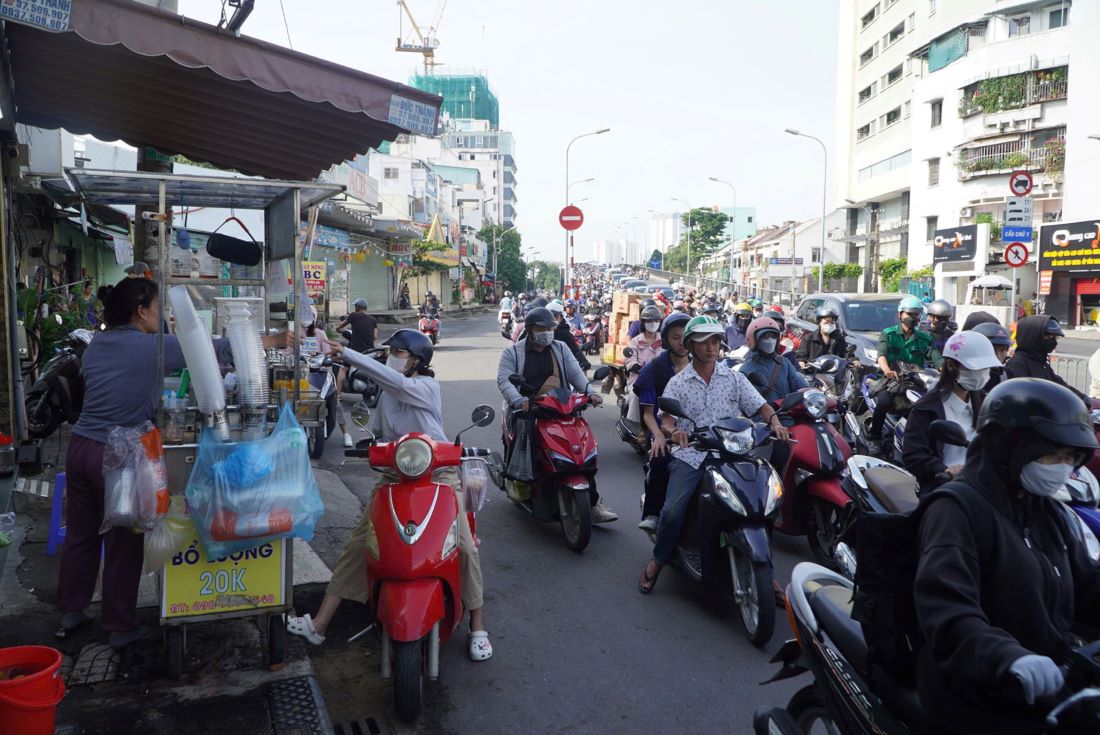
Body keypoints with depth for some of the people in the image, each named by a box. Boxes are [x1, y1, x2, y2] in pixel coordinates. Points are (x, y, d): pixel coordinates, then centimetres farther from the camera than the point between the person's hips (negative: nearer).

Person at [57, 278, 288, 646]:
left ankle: (70, 612, 33)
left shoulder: (96, 344, 8)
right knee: (123, 543, 7)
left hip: (80, 448, 7)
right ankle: (120, 627, 19)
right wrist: (274, 340, -3)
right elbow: (216, 350, -10)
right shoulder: (155, 347, -13)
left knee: (80, 535, 19)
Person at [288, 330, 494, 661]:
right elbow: (379, 432, 21)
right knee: (358, 543, -1)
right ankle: (319, 623, 4)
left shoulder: (426, 386, -11)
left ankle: (478, 627, 3)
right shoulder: (387, 393, 10)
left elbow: (393, 380, -30)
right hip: (395, 474, 6)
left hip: (438, 472, -6)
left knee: (465, 546, -14)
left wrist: (343, 351, -33)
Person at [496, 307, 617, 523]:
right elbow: (504, 380, -8)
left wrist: (590, 391, -15)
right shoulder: (512, 352, 6)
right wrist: (518, 400, -28)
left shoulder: (560, 349, 17)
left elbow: (575, 373, 6)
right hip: (525, 411, -2)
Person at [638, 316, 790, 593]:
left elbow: (760, 406, 6)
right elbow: (666, 418, 0)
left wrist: (775, 422, -16)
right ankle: (658, 561, 5)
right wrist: (673, 431, -24)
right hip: (690, 455, -1)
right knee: (672, 511, -22)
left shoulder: (734, 378, 12)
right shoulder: (678, 383, 9)